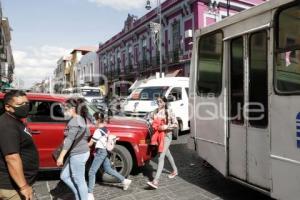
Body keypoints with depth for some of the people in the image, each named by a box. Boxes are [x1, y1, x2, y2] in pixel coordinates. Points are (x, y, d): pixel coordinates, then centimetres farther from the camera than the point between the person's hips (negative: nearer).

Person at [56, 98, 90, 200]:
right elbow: (87, 135, 19)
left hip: (78, 154, -10)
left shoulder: (75, 121, -18)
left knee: (79, 181, 3)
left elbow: (69, 140, -22)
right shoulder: (81, 119, 12)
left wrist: (61, 156, -20)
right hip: (78, 153, 10)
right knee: (64, 176, 18)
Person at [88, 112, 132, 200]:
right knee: (108, 169, 19)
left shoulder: (98, 131, -18)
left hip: (100, 152, -9)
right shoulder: (105, 129, 6)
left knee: (92, 172, -5)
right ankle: (124, 181, 23)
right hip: (105, 151, 9)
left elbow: (90, 143, -12)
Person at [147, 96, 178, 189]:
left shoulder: (169, 112, -11)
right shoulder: (155, 112, 3)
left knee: (161, 157, -13)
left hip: (166, 136, -6)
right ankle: (175, 171, 45)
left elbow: (176, 124, -9)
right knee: (167, 154, 22)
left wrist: (166, 127, -22)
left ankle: (155, 181, -17)